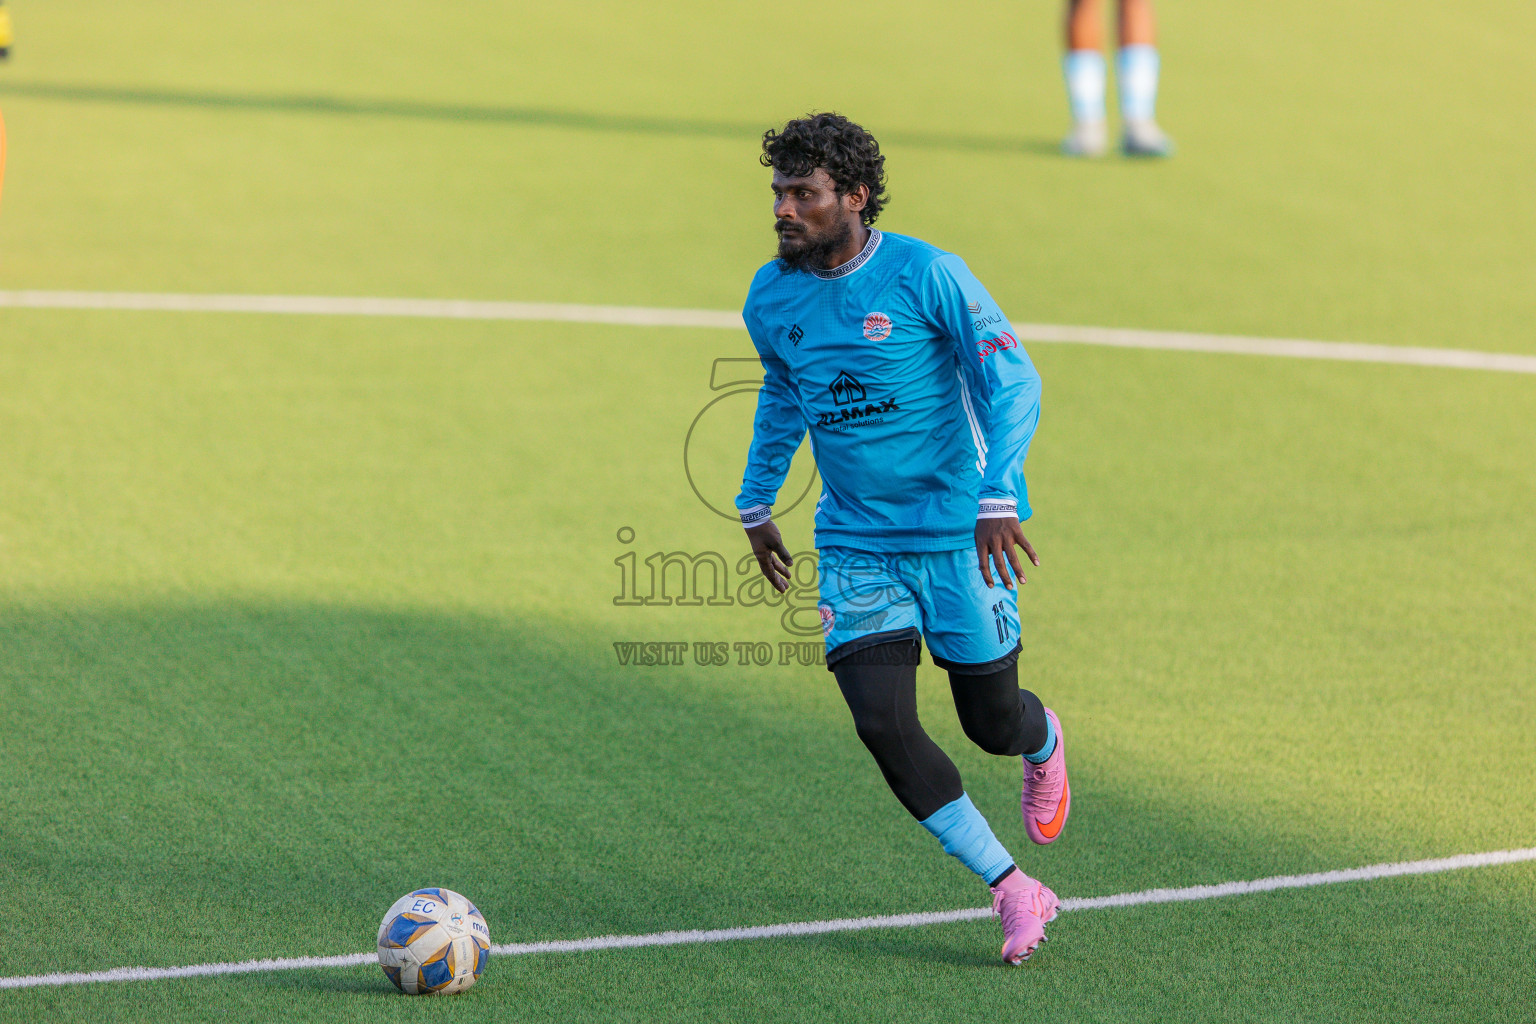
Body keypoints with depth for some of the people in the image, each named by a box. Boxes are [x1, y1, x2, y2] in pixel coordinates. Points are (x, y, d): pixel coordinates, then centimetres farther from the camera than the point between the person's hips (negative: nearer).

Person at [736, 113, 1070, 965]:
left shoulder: (925, 276, -15)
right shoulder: (772, 297, 1)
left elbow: (1011, 379, -12)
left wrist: (1000, 499, -22)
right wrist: (756, 502, 22)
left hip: (958, 534, -4)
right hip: (854, 542, 4)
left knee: (991, 722, 6)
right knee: (882, 724, -13)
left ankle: (1044, 745, 47)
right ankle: (1014, 893, -1)